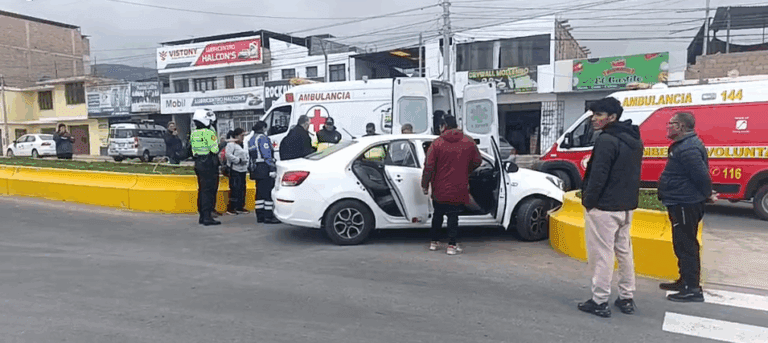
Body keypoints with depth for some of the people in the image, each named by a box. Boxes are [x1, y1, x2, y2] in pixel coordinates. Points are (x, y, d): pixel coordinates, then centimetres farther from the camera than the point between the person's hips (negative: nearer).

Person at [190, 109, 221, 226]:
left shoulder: (194, 133, 12)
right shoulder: (208, 132, -15)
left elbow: (193, 149, 15)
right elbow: (215, 149, -17)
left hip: (198, 163, 8)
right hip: (209, 165, -8)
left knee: (202, 190, 14)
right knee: (209, 190, -6)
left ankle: (202, 216, 20)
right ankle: (207, 217, -7)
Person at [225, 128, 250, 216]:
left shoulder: (242, 145, 21)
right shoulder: (231, 144, -5)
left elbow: (246, 156, 29)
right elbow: (228, 155, -18)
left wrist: (246, 166, 16)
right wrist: (238, 160, -17)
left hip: (242, 170, 9)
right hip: (235, 170, -9)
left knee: (242, 189, 8)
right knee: (235, 189, -10)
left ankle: (240, 207, 15)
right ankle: (231, 208, -5)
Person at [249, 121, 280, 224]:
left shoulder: (251, 140, 20)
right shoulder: (263, 138, -8)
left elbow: (251, 157, 19)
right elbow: (267, 155, -16)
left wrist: (252, 169, 20)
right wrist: (272, 169, -19)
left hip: (256, 169, 9)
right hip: (264, 169, -9)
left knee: (260, 192, 11)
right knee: (269, 192, -8)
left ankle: (260, 216, 14)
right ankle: (268, 216, -9)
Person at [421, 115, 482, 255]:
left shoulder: (437, 143, -8)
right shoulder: (469, 142, -1)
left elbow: (429, 166, -9)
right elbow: (477, 162, 7)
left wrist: (425, 185, 1)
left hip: (439, 189, 0)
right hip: (459, 190, 0)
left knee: (438, 215, 17)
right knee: (453, 217, 6)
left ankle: (434, 242, 26)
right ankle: (452, 245, 4)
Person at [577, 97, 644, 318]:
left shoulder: (607, 140, -17)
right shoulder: (634, 141, 13)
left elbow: (599, 175, -22)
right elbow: (632, 174, 18)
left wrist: (588, 201, -13)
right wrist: (629, 198, 20)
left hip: (604, 208, -9)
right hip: (626, 207, 9)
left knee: (601, 254, -3)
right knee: (624, 251, 16)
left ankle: (599, 301, 4)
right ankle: (627, 298, 25)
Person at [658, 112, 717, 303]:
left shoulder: (688, 148, -22)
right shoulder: (684, 145, 14)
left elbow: (702, 175, -23)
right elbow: (701, 175, 19)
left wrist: (708, 195, -8)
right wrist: (707, 194, 15)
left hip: (685, 206, -11)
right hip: (682, 204, 11)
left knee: (686, 246, -5)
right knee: (684, 245, 20)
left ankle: (692, 289, 2)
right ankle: (685, 281, 32)